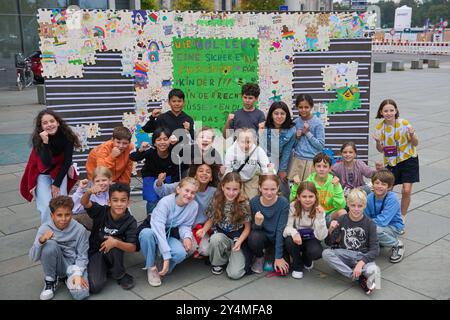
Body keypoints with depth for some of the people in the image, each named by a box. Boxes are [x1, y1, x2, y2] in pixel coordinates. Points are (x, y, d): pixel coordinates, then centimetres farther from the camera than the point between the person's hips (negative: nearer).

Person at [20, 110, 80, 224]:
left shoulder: (67, 136, -20)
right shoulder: (37, 139, -23)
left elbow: (67, 161, -13)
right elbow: (47, 163, -31)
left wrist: (57, 183, -14)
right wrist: (45, 142, -41)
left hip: (60, 171, 1)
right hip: (42, 173, -1)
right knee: (47, 206, -15)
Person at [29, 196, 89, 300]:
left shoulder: (80, 230, -14)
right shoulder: (45, 228, -13)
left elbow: (82, 256, -8)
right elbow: (33, 258, -17)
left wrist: (77, 274, -25)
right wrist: (41, 241, -36)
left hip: (74, 265, 0)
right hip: (57, 265, 1)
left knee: (80, 294, -29)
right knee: (50, 244, -30)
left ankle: (68, 279, 8)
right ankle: (50, 280, -6)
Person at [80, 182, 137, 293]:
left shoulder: (130, 221, -16)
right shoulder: (101, 211, -15)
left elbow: (132, 248, -21)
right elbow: (84, 203, -31)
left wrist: (116, 243, -41)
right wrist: (89, 192, -54)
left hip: (112, 254, 1)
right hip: (94, 252, 0)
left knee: (113, 243, -34)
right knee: (95, 286, -23)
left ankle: (120, 275, -8)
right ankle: (104, 269, 13)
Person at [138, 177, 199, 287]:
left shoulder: (194, 206, -15)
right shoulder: (165, 202, -28)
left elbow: (185, 225, -1)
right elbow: (158, 228, -33)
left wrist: (187, 236, -26)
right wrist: (166, 256, -39)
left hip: (170, 236, 2)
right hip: (155, 233, -2)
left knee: (181, 253, -31)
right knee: (146, 233, -39)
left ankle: (163, 269, 4)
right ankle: (151, 267, -13)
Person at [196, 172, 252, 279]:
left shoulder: (244, 204, -15)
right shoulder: (216, 201, -10)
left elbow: (247, 227, -6)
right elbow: (211, 220, 4)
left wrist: (239, 242, -21)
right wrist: (204, 229, -17)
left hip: (237, 238, -2)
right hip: (221, 236, 2)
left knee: (235, 274, -20)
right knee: (215, 238, -37)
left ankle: (235, 257, 15)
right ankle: (218, 262, -5)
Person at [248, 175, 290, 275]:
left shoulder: (283, 203, -21)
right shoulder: (254, 202, -17)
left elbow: (280, 230, -20)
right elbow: (254, 228, -10)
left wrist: (278, 257, -22)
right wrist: (257, 223, -35)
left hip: (278, 239, -1)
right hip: (263, 235, 1)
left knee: (283, 269, -21)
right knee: (254, 237, -33)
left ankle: (270, 255, 13)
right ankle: (259, 257, 0)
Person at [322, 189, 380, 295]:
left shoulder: (370, 224, -6)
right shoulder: (342, 220, -2)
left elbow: (375, 250, -12)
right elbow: (328, 243, -1)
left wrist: (361, 263, -28)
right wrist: (330, 230, -23)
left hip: (363, 256, -3)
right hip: (344, 255, 4)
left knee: (372, 270, -37)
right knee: (326, 253, -30)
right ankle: (360, 278, -27)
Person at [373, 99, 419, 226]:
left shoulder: (404, 123, -15)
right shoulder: (379, 127, -7)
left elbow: (415, 144, -6)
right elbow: (381, 150, -1)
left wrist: (412, 135, -27)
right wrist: (378, 141, -21)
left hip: (408, 159, -2)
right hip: (391, 162, 2)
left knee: (406, 191, -9)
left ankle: (402, 219, 11)